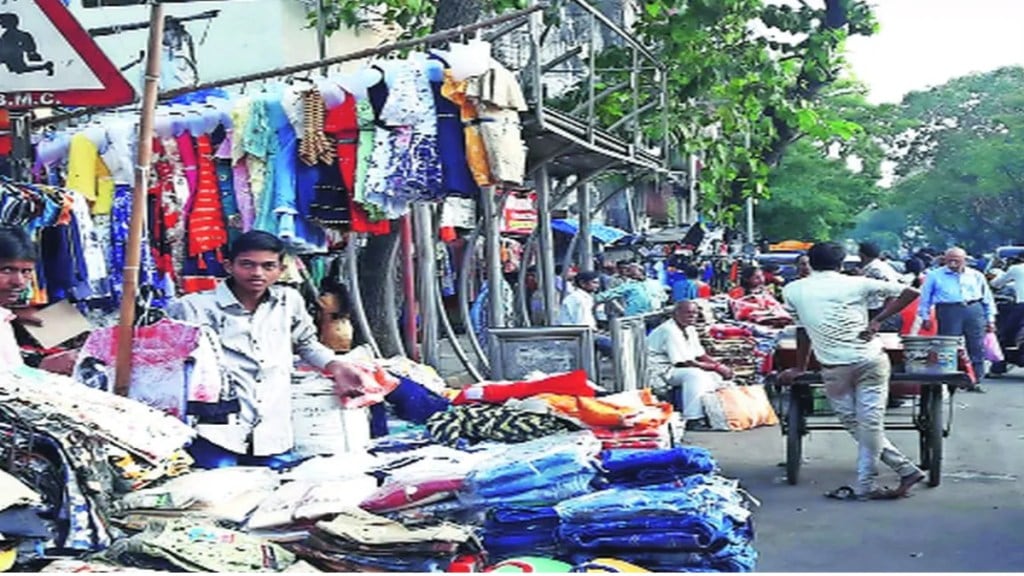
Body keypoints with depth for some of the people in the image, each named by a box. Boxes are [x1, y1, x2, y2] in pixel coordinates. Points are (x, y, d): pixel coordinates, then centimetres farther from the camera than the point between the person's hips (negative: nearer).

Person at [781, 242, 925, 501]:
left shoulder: (793, 290, 8)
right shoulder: (857, 284, 7)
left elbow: (802, 329, 18)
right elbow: (910, 292, 7)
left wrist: (800, 368, 29)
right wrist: (877, 321, 6)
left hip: (834, 368, -1)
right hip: (871, 360, 1)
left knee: (853, 425, 11)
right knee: (870, 423, 4)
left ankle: (905, 469, 9)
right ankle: (866, 486, 7)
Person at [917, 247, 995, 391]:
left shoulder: (976, 275, 14)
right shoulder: (934, 276, 7)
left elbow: (987, 298, 17)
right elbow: (925, 298, 8)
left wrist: (990, 319, 13)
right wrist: (925, 317, 1)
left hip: (974, 310, 2)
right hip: (949, 311, -2)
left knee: (977, 348, 1)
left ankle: (975, 381, 8)